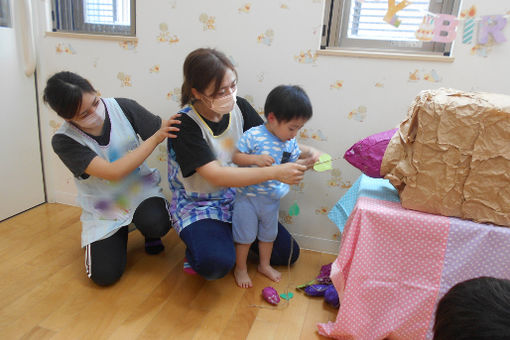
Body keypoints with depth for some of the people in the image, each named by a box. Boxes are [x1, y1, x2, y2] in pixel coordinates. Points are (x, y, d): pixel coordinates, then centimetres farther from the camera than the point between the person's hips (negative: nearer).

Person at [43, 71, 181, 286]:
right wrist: (155, 139, -29)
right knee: (104, 275, -9)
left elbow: (163, 131, -8)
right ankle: (120, 232, 21)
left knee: (156, 223, -33)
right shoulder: (63, 141, -18)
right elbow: (113, 172, -27)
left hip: (141, 190, 0)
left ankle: (149, 232, 6)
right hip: (103, 210, 0)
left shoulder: (123, 107, -13)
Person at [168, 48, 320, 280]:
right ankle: (198, 247, 4)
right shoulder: (185, 124, -24)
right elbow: (215, 175, -34)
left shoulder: (239, 107, -8)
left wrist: (304, 152, -19)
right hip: (198, 207, -5)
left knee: (288, 253, 4)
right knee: (216, 264, -33)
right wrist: (275, 173, -41)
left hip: (238, 197, 6)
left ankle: (232, 238, 23)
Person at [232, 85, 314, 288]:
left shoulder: (290, 143, -2)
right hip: (249, 197, -5)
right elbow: (236, 157, -16)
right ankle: (240, 269, 32)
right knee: (246, 235, 9)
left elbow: (294, 164, 9)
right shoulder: (253, 136, -20)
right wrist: (256, 159, -32)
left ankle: (264, 265, 45)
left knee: (269, 233, 22)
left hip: (272, 199, 6)